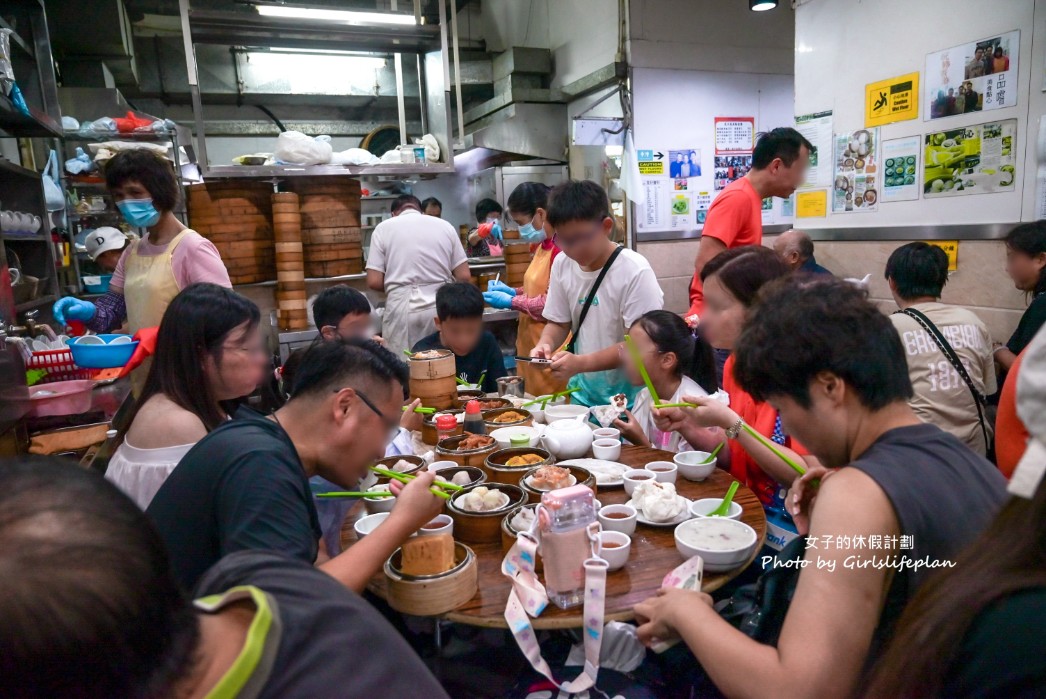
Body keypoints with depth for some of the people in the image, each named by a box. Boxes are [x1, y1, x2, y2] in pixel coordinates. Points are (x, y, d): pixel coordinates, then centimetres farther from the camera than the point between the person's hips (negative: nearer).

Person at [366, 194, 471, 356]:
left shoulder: (384, 228, 7)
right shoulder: (445, 226, 12)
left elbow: (374, 282, 0)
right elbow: (464, 276, 7)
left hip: (403, 308, -2)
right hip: (442, 307, 2)